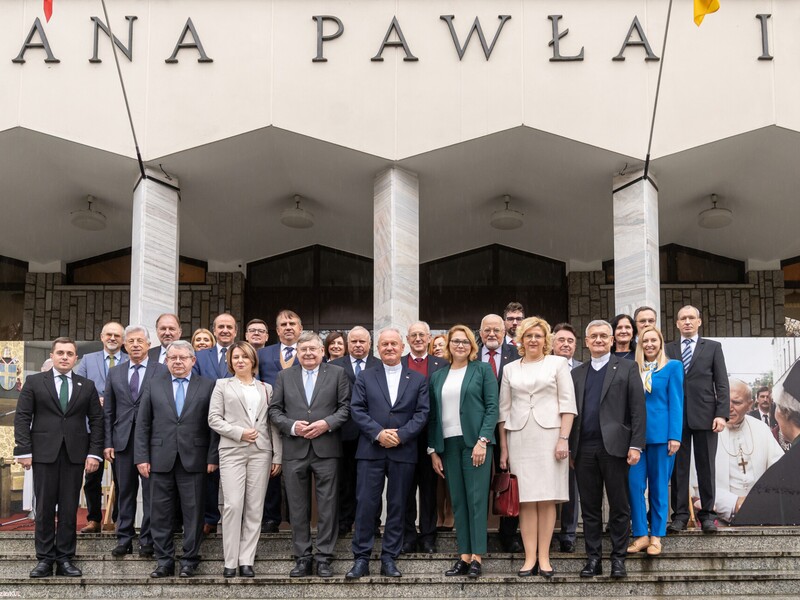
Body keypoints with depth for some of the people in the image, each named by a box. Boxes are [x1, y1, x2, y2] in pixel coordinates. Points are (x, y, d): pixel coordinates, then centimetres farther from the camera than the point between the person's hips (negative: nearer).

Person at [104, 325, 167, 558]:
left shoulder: (162, 371, 1)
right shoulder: (115, 373, 12)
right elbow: (108, 411, 12)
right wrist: (108, 442, 4)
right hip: (123, 441, 3)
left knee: (150, 492, 0)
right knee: (125, 492, 9)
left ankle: (147, 540, 7)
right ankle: (124, 539, 16)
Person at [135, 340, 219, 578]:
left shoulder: (207, 386, 4)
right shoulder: (154, 385, 8)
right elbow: (143, 424, 7)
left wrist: (213, 457, -5)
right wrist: (141, 457, 0)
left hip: (194, 459, -1)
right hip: (161, 459, 2)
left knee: (193, 513, 3)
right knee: (160, 514, 6)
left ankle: (189, 561, 13)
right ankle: (164, 561, 15)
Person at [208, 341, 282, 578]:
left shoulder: (266, 388, 15)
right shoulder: (222, 385, 11)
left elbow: (273, 423, 10)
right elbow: (214, 419, 2)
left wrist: (277, 456, 3)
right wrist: (239, 432, -11)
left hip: (261, 452, 2)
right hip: (232, 451, -2)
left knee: (255, 507, 0)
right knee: (233, 505, -9)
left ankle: (247, 560, 5)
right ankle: (230, 561, -2)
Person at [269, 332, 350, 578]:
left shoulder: (337, 373, 6)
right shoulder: (284, 376, 10)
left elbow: (346, 407, 2)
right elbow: (274, 410, 7)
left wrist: (327, 423, -13)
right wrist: (292, 426, -9)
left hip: (326, 449, -2)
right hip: (294, 451, 2)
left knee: (327, 506, 1)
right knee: (297, 507, 6)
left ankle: (324, 557, 9)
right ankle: (303, 557, 15)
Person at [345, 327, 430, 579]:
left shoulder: (417, 379, 10)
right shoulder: (365, 377, 10)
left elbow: (422, 413, 2)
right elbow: (357, 409, 0)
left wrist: (401, 435, -12)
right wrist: (378, 433, -13)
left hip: (403, 452, 1)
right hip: (371, 451, -1)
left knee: (397, 506, 4)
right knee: (366, 505, -3)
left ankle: (389, 558, 12)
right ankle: (361, 559, 3)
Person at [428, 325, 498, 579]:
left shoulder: (483, 370, 4)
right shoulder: (438, 376, 15)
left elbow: (492, 407, -3)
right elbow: (433, 415, 14)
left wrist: (483, 441, -13)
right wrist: (433, 450, 8)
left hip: (475, 442, -4)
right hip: (448, 444, 4)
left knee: (476, 499, -6)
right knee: (458, 502, 4)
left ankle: (477, 557, -4)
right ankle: (464, 556, 6)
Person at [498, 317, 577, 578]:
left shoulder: (558, 363, 6)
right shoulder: (510, 369, 13)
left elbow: (568, 403, 1)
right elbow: (504, 409, 12)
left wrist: (563, 439, -8)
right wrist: (503, 448, 7)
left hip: (549, 436, -2)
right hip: (519, 438, 2)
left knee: (547, 498, -2)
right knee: (526, 499, -1)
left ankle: (544, 557, 2)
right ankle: (530, 557, 1)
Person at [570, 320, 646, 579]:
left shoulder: (627, 368, 5)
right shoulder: (577, 373, 16)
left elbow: (638, 409, -1)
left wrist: (635, 445, -9)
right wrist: (569, 445, 5)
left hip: (614, 446, -3)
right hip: (584, 448, 3)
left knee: (619, 507, 2)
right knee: (589, 507, 6)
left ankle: (618, 558, 9)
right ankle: (593, 559, 12)